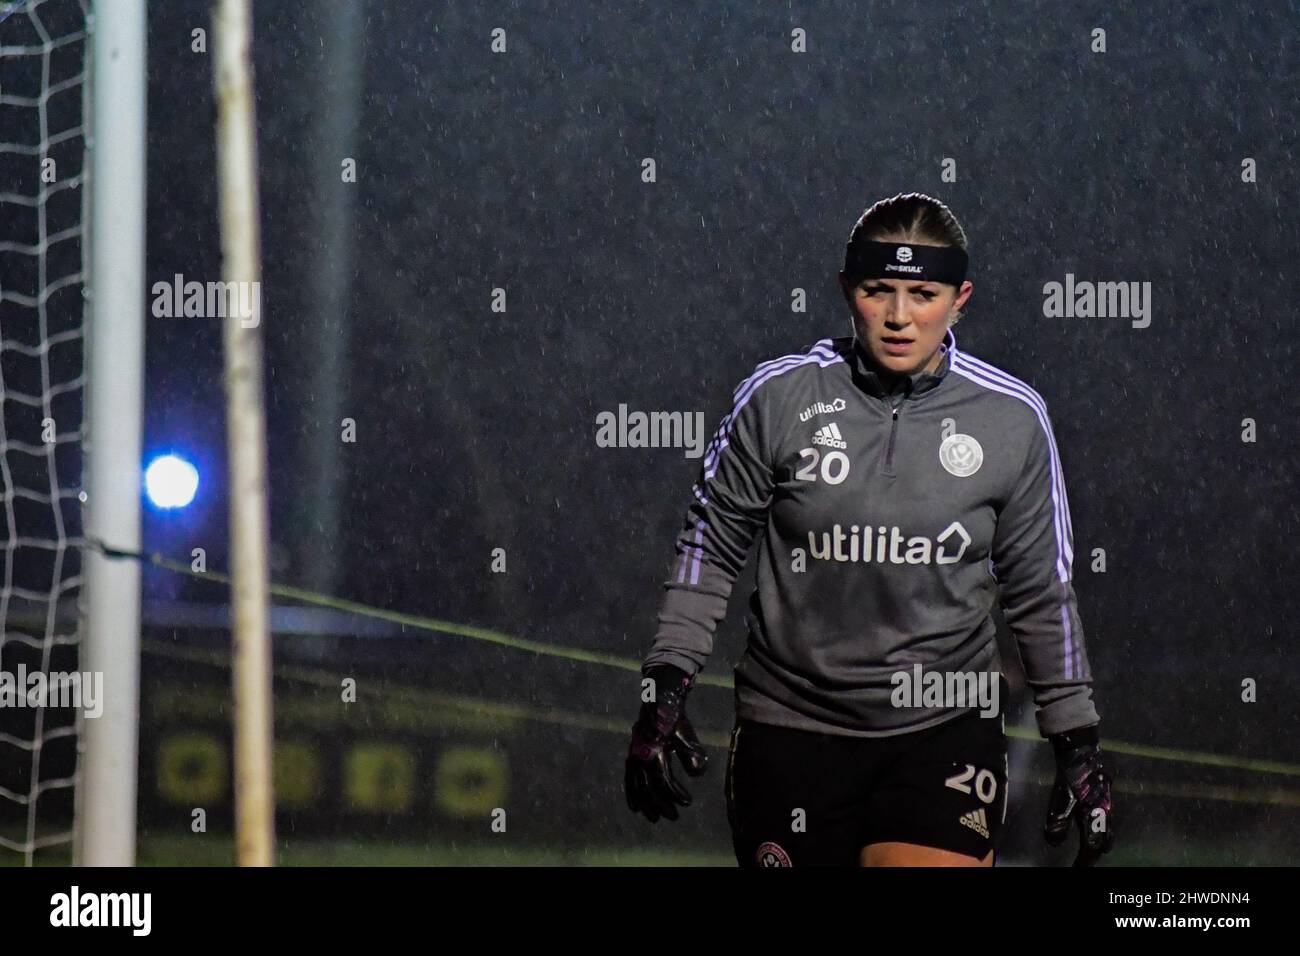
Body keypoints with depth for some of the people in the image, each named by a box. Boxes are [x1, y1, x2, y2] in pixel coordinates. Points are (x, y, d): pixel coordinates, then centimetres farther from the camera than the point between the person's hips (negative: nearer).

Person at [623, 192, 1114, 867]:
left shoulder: (1012, 418, -1)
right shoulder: (779, 395, -4)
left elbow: (1041, 591, 9)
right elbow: (711, 541, 6)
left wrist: (1077, 742, 11)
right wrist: (665, 684, 0)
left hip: (945, 736, -1)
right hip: (790, 730, 1)